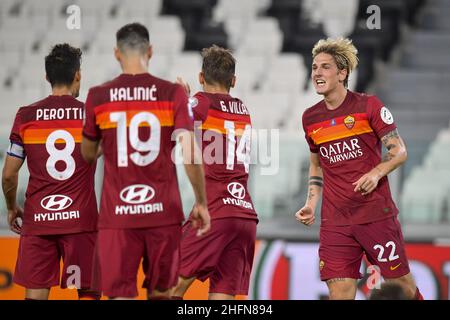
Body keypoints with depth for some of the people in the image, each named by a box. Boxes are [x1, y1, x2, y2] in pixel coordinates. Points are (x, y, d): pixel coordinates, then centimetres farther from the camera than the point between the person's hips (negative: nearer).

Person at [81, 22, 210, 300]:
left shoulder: (98, 97, 1)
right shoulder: (173, 94, -2)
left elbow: (88, 154, 13)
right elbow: (191, 156, -7)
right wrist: (201, 203, 2)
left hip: (118, 215, -1)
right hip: (163, 213, 1)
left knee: (121, 295, -1)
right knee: (160, 293, 15)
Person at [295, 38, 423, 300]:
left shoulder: (368, 106, -4)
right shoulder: (311, 118, 10)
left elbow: (399, 152, -4)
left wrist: (376, 173, -22)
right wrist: (311, 204, 9)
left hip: (377, 215, -3)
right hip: (334, 222, 3)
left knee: (402, 285, 2)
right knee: (339, 293, -7)